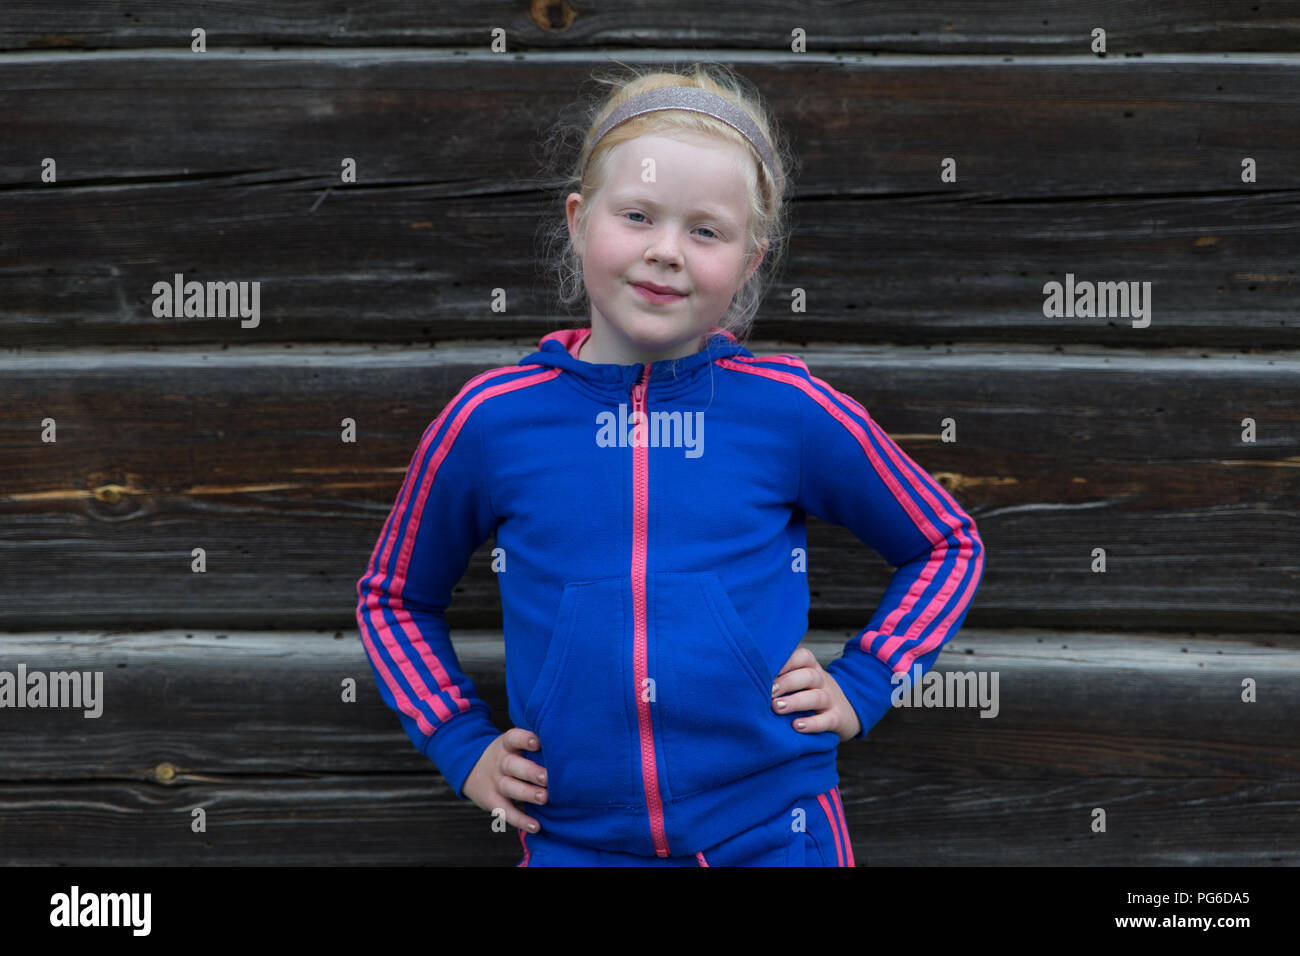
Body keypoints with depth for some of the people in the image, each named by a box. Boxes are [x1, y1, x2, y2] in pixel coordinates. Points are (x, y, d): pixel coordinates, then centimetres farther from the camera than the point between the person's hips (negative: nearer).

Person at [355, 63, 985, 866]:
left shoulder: (793, 411, -5)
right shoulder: (490, 421, -3)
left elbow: (950, 546, 12)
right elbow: (392, 598, 15)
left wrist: (861, 686, 1)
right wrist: (462, 745, 5)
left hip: (776, 833, -1)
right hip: (571, 841, 1)